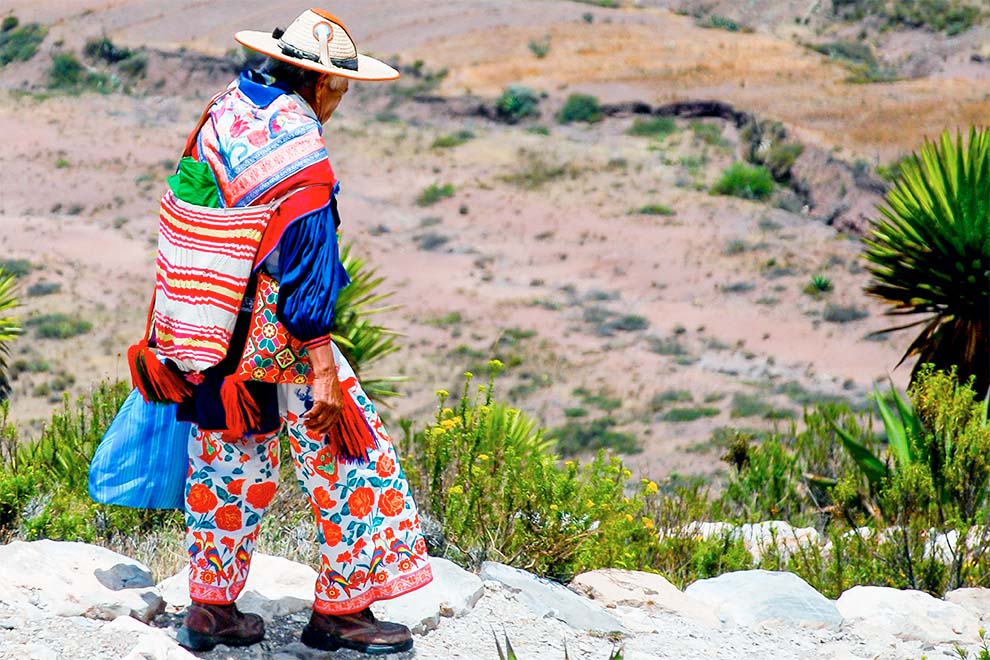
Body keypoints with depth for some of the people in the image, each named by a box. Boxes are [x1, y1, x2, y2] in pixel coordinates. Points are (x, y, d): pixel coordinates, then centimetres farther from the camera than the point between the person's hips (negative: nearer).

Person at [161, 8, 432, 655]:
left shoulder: (220, 114, 5)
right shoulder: (300, 152, -19)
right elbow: (305, 264, -20)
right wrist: (323, 368, -18)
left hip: (211, 328, 8)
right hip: (274, 334, -8)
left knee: (226, 459, 18)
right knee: (348, 457, 3)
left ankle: (210, 607, 25)